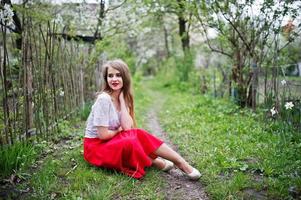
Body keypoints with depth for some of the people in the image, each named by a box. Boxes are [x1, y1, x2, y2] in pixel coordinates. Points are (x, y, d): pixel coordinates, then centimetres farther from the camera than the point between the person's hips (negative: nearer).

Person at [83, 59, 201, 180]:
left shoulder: (124, 97, 0)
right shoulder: (104, 99, -22)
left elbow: (127, 127, -14)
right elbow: (103, 134, -23)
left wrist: (122, 100, -15)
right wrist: (119, 130, -5)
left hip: (112, 141, 6)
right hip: (96, 145, -6)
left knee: (139, 134, -18)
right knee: (130, 142, -31)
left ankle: (181, 162, -13)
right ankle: (156, 162, -5)